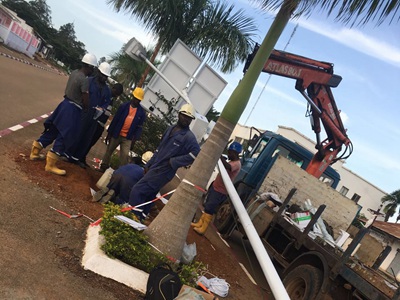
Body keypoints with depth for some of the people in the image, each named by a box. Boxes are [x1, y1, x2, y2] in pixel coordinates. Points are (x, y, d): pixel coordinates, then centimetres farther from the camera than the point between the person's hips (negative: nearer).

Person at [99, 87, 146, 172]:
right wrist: (109, 133, -3)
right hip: (116, 134, 1)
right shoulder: (124, 106, -5)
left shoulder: (141, 112, -4)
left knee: (125, 155, -12)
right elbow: (115, 120, -3)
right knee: (109, 151, 14)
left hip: (128, 138, -1)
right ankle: (103, 167, 32)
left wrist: (134, 140, -8)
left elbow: (139, 127, -1)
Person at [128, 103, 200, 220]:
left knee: (136, 191, -10)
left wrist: (173, 162, -21)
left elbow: (196, 153, -26)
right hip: (155, 168, 7)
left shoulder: (189, 137, -14)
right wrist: (149, 164, 14)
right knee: (148, 197, 17)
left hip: (163, 172, -7)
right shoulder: (171, 128, 10)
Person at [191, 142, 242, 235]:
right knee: (207, 206, 15)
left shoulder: (237, 164, -19)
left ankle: (203, 228, 3)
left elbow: (228, 167, -42)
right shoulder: (231, 162, 13)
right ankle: (200, 223, 25)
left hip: (220, 191, -9)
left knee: (209, 209, -6)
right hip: (215, 187, 10)